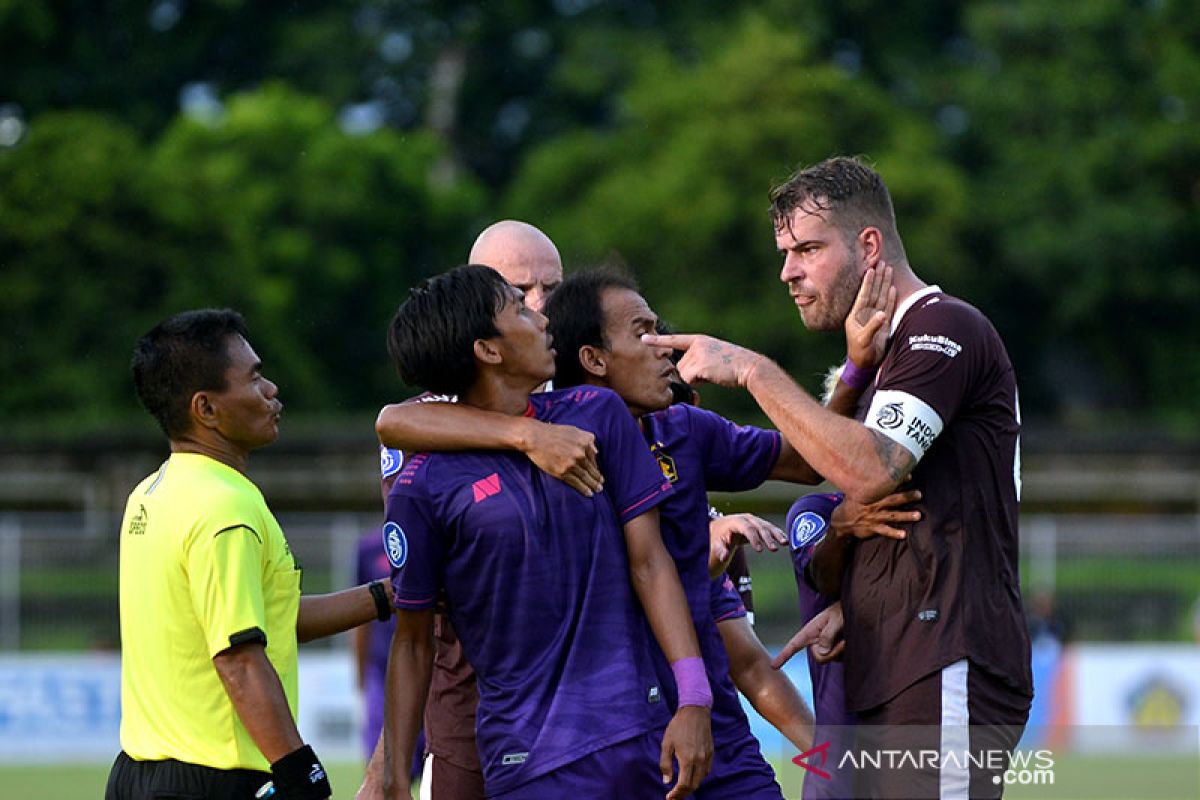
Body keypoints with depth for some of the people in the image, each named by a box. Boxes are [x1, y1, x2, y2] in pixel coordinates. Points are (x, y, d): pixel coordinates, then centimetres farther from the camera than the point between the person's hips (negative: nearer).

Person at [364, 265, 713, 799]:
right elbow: (412, 641, 4)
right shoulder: (423, 487, -4)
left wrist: (693, 700, -5)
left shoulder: (596, 416, 6)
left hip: (638, 732, 3)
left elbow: (648, 561, 4)